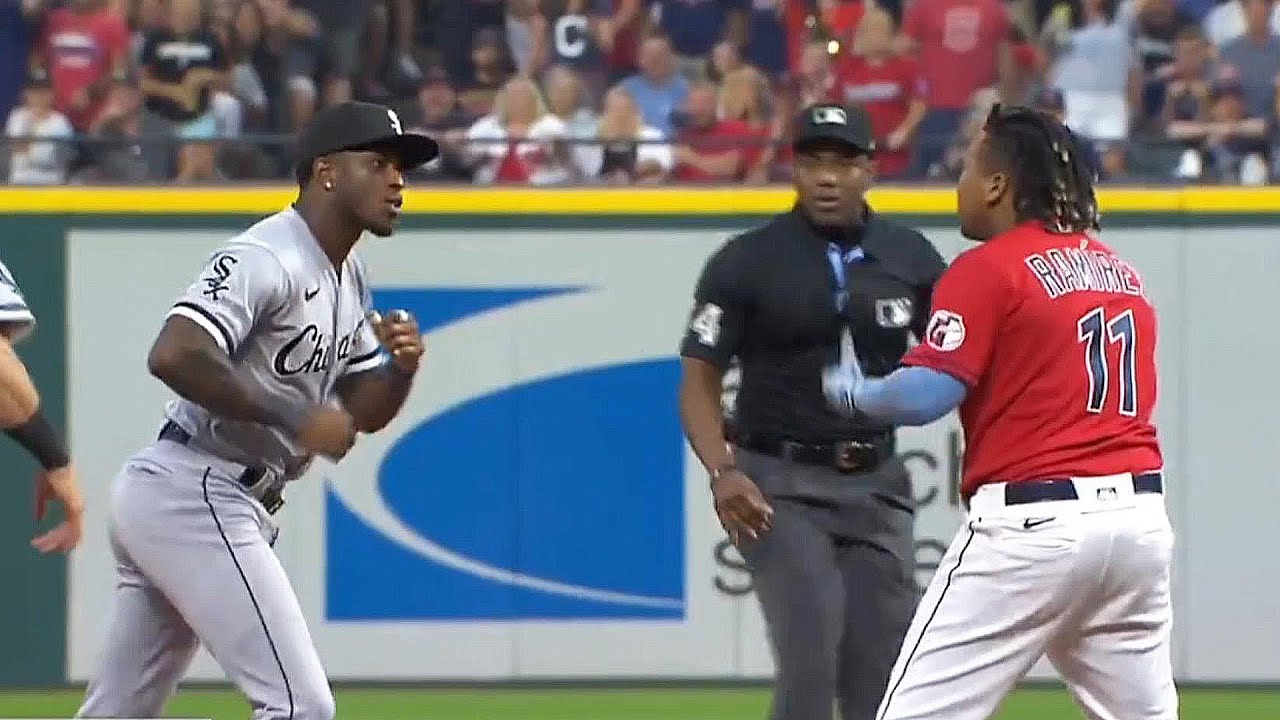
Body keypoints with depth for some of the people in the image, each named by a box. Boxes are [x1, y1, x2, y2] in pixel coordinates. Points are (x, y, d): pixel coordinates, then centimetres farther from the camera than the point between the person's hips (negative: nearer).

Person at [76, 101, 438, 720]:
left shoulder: (348, 280, 16)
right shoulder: (266, 258, -15)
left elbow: (363, 412, 20)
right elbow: (173, 356, -28)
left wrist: (401, 367, -2)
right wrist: (295, 421, -25)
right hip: (193, 495, -10)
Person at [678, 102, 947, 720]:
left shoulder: (909, 258, 4)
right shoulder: (746, 262, -5)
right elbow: (700, 381, -4)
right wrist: (722, 473, -20)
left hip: (878, 484, 4)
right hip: (781, 484, -4)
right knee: (811, 665, -17)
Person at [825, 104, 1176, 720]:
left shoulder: (988, 269, -6)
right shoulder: (1122, 271, 16)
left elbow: (924, 396, -13)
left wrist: (853, 393, 4)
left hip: (1033, 526, -7)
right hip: (1141, 518, 7)